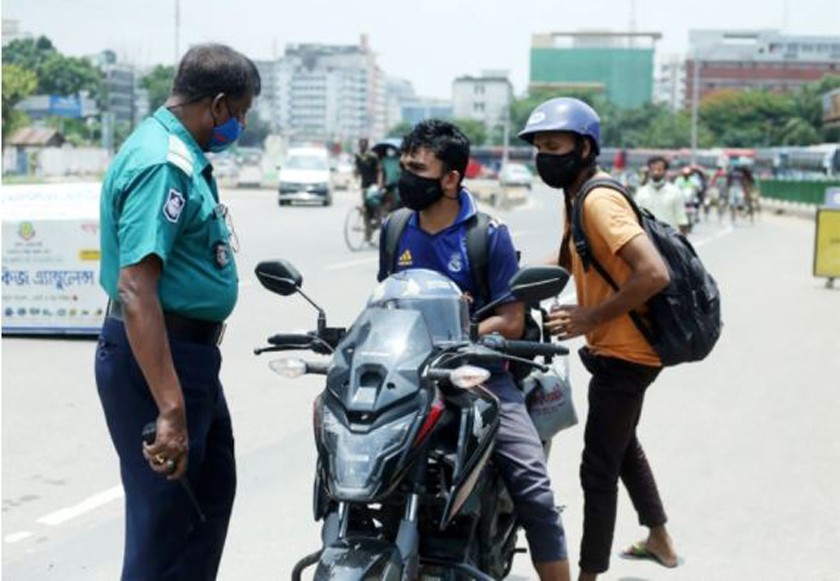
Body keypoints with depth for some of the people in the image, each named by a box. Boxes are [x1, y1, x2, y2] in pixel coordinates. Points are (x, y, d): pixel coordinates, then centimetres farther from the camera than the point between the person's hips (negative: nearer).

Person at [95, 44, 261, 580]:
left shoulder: (185, 156, 11)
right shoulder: (161, 164, -22)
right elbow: (135, 291, -31)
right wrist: (170, 410, -35)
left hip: (190, 353, 11)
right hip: (156, 359, -11)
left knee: (213, 491, 23)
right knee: (166, 516, -2)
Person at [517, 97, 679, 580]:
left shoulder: (598, 200, -24)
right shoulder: (578, 195, 6)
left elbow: (654, 274, -34)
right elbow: (567, 262, 17)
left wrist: (591, 318, -26)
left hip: (624, 352, -11)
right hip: (619, 347, 11)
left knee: (599, 469, -3)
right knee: (623, 444, 28)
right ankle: (660, 539, 46)